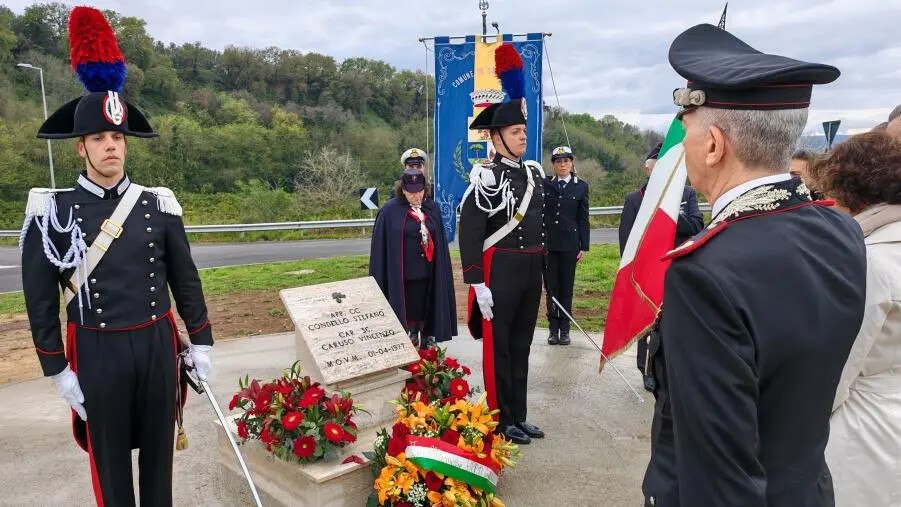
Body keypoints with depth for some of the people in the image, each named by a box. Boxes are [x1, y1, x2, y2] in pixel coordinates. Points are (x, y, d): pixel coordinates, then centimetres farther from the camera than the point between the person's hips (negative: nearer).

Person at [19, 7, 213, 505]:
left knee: (158, 447, 16)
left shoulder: (158, 206, 0)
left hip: (157, 344, 2)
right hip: (97, 352, -2)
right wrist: (57, 369, -5)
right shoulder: (52, 211, -6)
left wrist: (200, 343, 6)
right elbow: (40, 298, -3)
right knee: (109, 457, 13)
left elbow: (185, 279, 6)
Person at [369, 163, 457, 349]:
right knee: (407, 316, 4)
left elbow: (441, 243, 12)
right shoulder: (390, 211, -6)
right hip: (401, 277, -3)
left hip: (428, 275, 4)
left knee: (425, 314, 12)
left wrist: (442, 273, 11)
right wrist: (380, 280, -6)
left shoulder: (432, 208, 6)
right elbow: (380, 246, -4)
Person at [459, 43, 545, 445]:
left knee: (521, 346, 15)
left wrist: (544, 265, 17)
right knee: (498, 348, 4)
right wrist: (477, 284, -20)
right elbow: (469, 232, -17)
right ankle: (502, 422, 17)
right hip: (500, 272, -7)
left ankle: (519, 416, 28)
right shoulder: (486, 177, -12)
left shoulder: (534, 172, 11)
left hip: (532, 271, 8)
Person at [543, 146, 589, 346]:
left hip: (570, 243, 0)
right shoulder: (544, 185, 5)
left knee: (566, 286, 5)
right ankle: (553, 327, 13)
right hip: (547, 243, 1)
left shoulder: (581, 186, 4)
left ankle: (564, 328, 13)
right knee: (551, 286, 5)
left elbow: (583, 219, 3)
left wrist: (584, 246, 0)